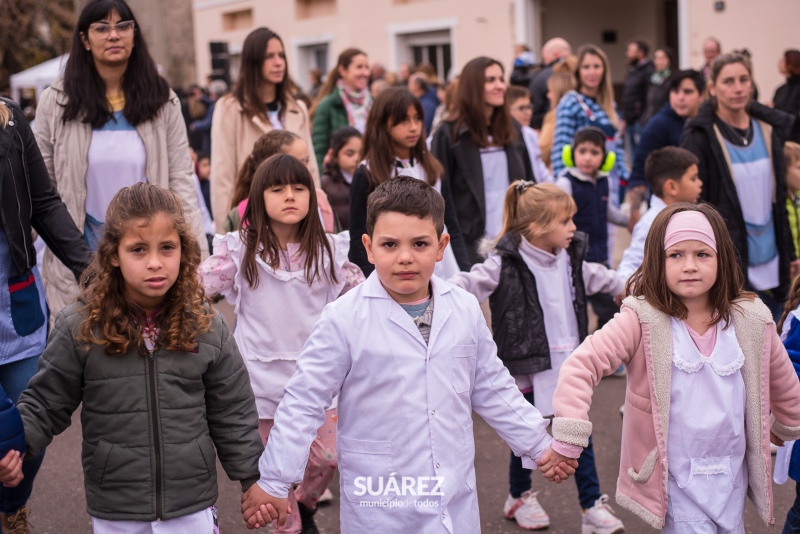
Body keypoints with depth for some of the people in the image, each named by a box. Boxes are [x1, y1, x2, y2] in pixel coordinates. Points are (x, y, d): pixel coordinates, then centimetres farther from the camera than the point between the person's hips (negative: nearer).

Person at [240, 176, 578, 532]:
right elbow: (303, 402, -8)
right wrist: (273, 482, -7)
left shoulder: (465, 310, -1)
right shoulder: (344, 318, -14)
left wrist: (539, 446, 16)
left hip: (457, 503, 4)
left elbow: (492, 389, 12)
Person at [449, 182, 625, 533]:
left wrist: (625, 286, 37)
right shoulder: (508, 263, -17)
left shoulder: (569, 258, 5)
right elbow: (473, 282, -27)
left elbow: (595, 277, 24)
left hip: (569, 362, 5)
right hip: (529, 365, -5)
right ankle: (519, 498, 36)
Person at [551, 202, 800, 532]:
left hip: (732, 476, 4)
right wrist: (568, 438, -31)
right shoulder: (643, 320, -15)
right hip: (675, 477, -4)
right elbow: (583, 365, -22)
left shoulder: (751, 322, -4)